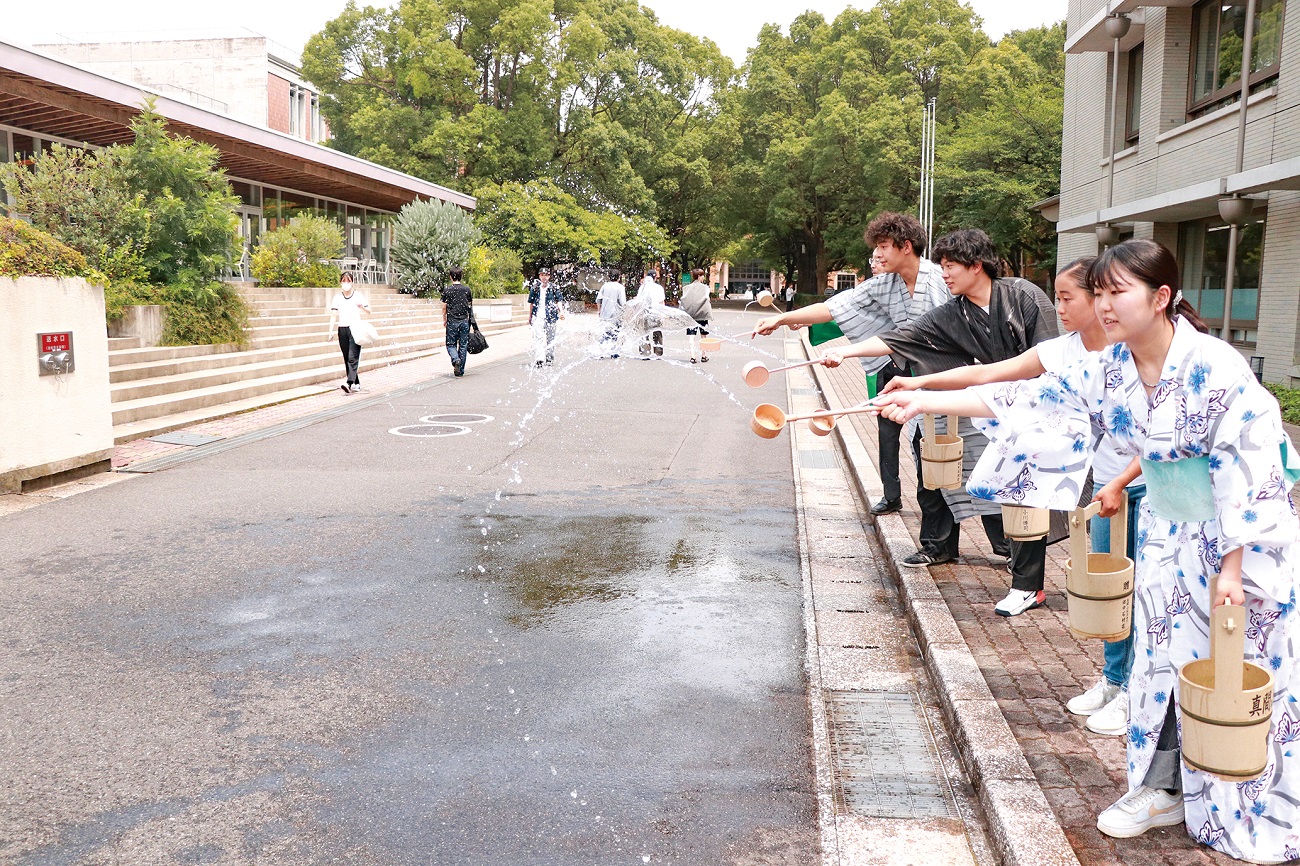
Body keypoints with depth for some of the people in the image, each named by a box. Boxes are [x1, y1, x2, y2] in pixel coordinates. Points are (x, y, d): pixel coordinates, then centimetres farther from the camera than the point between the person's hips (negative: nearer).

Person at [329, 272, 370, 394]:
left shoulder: (358, 295, 3)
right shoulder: (337, 298, 7)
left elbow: (368, 312, 8)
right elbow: (333, 315, 3)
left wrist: (361, 307, -13)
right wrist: (331, 331, -7)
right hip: (342, 330, 3)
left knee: (353, 357, -15)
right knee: (347, 359, 6)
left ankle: (349, 383, -25)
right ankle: (356, 384, 15)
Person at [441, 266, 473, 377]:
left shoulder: (447, 290, -3)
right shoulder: (467, 289, 2)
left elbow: (444, 307, 1)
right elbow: (470, 305, 9)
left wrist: (444, 320, 14)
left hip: (452, 321, -2)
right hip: (464, 321, 2)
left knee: (451, 345, 7)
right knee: (463, 345, 7)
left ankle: (456, 360, -22)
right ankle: (460, 370, 9)